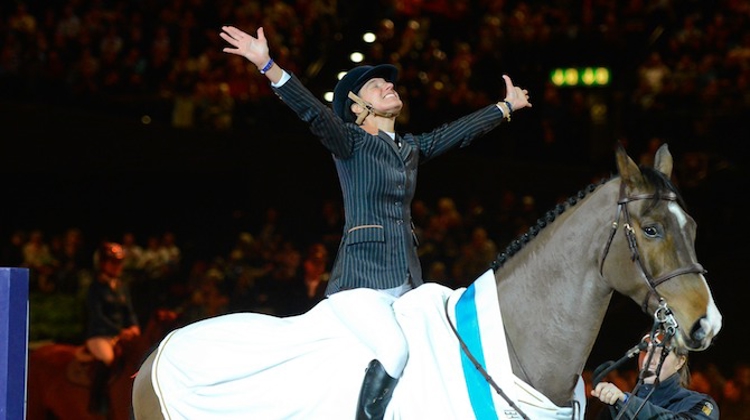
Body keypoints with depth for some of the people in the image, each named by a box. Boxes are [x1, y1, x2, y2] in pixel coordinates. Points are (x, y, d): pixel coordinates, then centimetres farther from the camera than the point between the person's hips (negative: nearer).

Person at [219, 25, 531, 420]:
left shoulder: (411, 147, 18)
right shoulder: (350, 142, -1)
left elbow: (458, 132, 31)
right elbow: (313, 111, -16)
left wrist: (506, 106, 43)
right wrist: (268, 66, -31)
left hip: (407, 282, 7)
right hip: (361, 278, -7)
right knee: (394, 350, -29)